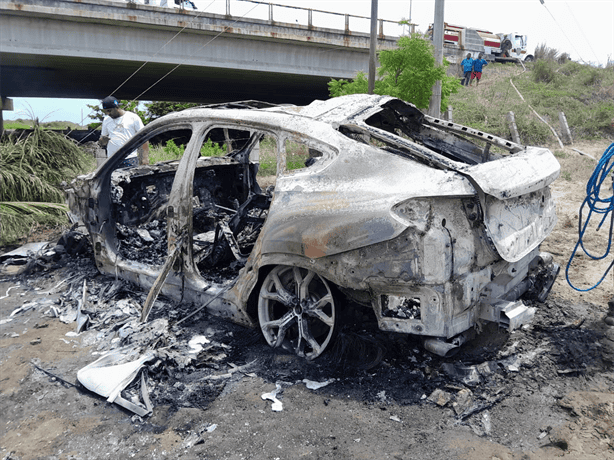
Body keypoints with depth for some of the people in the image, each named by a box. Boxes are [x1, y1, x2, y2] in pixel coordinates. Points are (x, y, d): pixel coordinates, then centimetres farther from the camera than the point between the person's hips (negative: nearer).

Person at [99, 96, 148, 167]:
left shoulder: (133, 117, 3)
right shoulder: (106, 120, 17)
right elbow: (102, 144, 23)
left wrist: (144, 158, -11)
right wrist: (103, 141, -3)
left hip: (130, 160, -4)